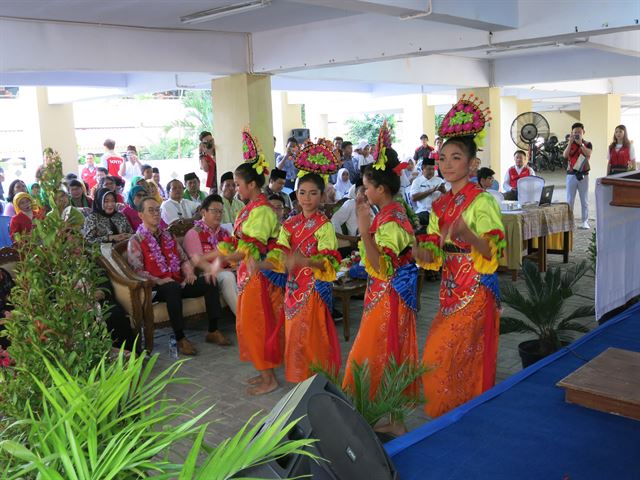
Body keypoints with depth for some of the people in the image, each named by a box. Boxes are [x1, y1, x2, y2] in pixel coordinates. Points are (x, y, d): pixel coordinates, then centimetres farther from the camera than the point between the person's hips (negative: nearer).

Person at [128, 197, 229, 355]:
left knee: (209, 282, -17)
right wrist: (160, 281, -19)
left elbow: (184, 259, 19)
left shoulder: (168, 235, 22)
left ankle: (213, 331, -14)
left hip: (179, 282, 6)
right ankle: (180, 339, -33)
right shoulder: (136, 241, 3)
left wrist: (189, 272, -3)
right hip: (157, 287, -6)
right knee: (173, 287, -39)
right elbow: (137, 271, -8)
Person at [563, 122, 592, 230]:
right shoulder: (569, 144, 5)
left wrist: (580, 144, -21)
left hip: (583, 175, 0)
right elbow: (565, 155, -13)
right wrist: (571, 142, -18)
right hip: (571, 175, 0)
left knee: (584, 200, 4)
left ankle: (585, 222, 8)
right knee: (569, 200, 2)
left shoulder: (587, 144, 4)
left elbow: (588, 154, -15)